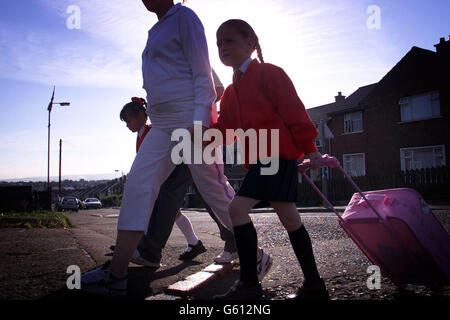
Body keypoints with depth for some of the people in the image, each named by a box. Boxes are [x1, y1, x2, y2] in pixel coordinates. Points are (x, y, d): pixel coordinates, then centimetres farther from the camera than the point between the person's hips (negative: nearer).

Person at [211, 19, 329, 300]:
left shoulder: (269, 73, -2)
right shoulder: (231, 91, 22)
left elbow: (293, 110, -8)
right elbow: (224, 128, 16)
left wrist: (309, 148, -10)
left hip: (278, 153, -9)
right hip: (260, 158, 9)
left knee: (238, 208, -15)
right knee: (289, 217, 11)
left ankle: (249, 286, -5)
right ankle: (314, 285, 23)